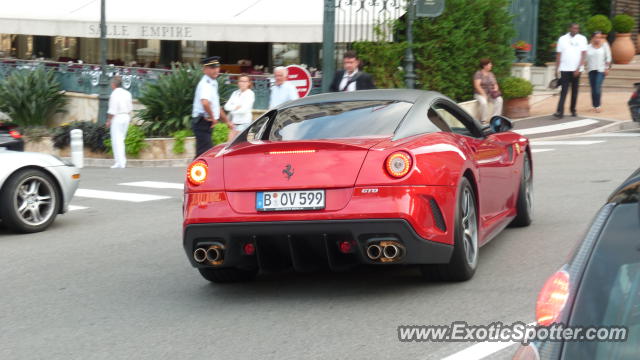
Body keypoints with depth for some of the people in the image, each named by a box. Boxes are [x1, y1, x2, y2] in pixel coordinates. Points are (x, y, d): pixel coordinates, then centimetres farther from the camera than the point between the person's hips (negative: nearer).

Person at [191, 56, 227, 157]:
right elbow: (205, 103, -35)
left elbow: (216, 107, 28)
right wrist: (212, 117, -22)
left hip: (207, 123, 10)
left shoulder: (213, 83, 17)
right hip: (203, 122, -10)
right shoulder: (205, 84, -16)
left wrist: (227, 121, 32)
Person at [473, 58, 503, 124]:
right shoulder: (478, 74, -6)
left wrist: (496, 89, -7)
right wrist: (484, 94, -22)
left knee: (499, 100, -23)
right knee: (483, 102, -38)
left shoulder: (491, 74, 14)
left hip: (490, 94, 6)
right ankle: (484, 120, -28)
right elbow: (477, 85, -15)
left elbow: (495, 84, 17)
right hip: (480, 94, -6)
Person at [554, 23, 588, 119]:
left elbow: (583, 55, -4)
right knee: (564, 91, -8)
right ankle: (560, 112, -14)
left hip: (576, 69, 1)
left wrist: (578, 68, -14)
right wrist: (557, 69, 1)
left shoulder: (582, 39, 3)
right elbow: (558, 55, 7)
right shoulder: (562, 39, 6)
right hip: (565, 69, -1)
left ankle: (573, 110, 19)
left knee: (575, 91, 8)